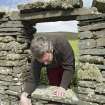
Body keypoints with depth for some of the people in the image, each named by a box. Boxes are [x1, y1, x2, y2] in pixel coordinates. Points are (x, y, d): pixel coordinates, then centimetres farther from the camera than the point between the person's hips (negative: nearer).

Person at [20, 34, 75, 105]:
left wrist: (63, 87, -45)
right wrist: (24, 94, -45)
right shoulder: (36, 58, -33)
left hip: (66, 65, -1)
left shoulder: (62, 43, -42)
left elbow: (69, 67, -36)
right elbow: (34, 79, -28)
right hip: (51, 68, 2)